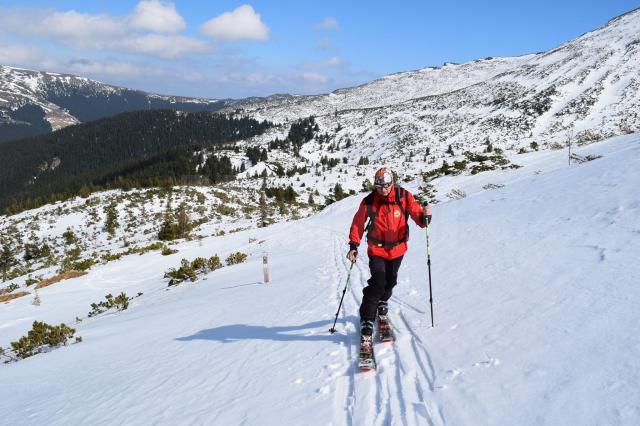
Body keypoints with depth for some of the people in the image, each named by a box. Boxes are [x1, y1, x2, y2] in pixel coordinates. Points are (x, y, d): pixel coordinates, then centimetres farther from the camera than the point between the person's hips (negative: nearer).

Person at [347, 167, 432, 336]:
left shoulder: (404, 197, -12)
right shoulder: (369, 201, -12)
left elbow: (417, 215, -11)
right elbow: (358, 223, -1)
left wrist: (425, 215, -34)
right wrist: (354, 245, -4)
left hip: (397, 248, 2)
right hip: (377, 248, -2)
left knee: (390, 280, 18)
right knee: (378, 281, -16)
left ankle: (382, 301, 49)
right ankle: (367, 318, -6)